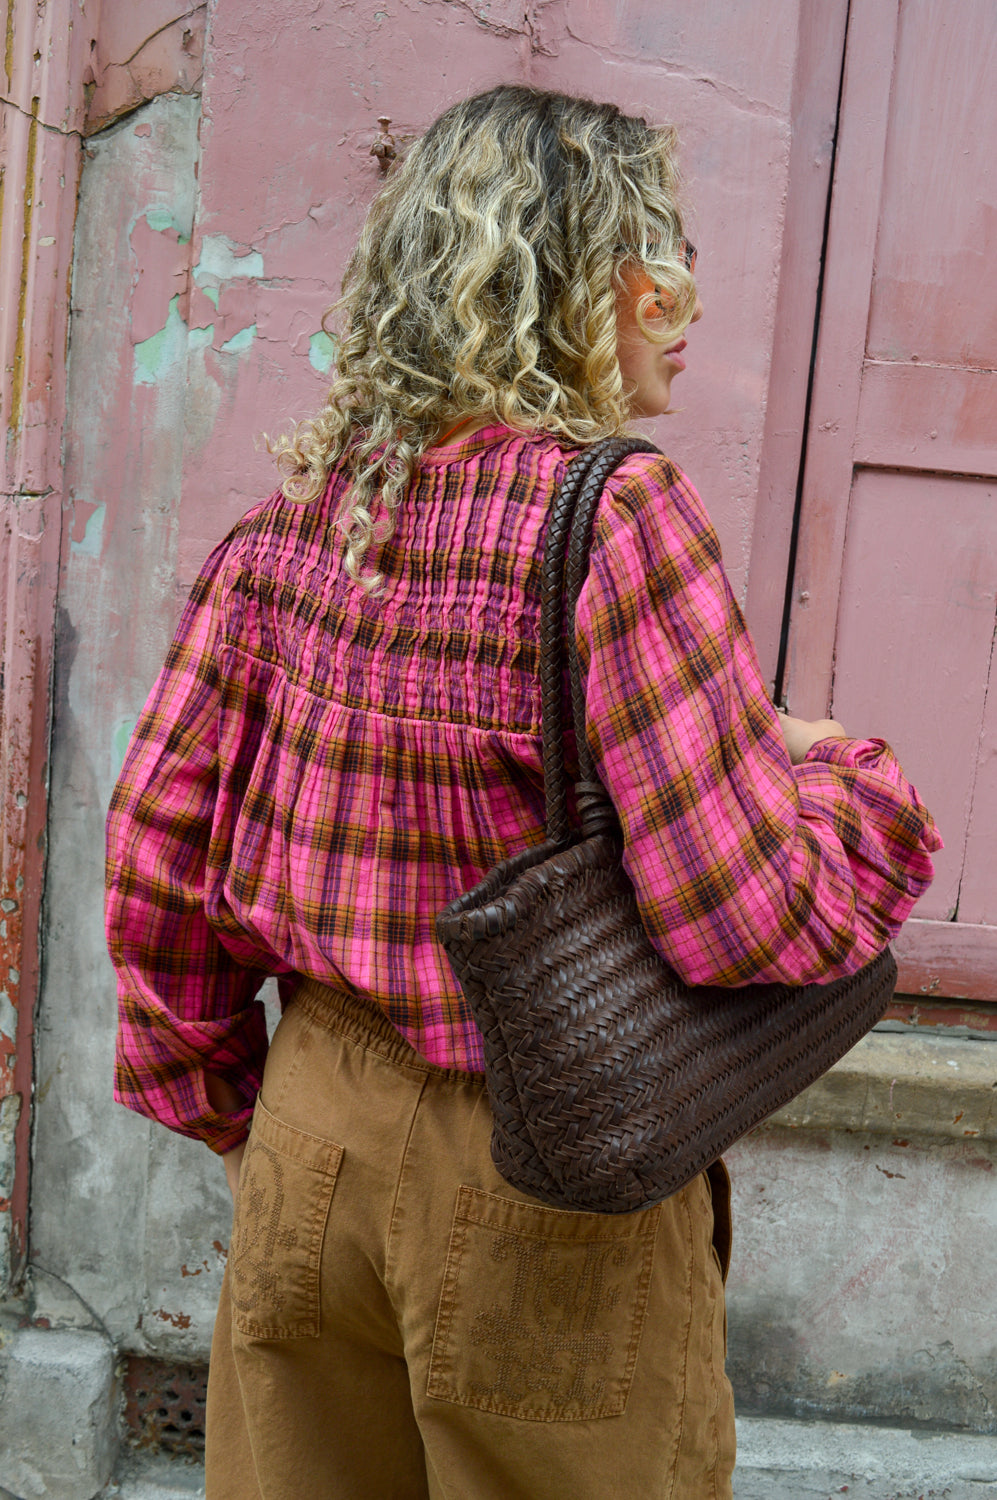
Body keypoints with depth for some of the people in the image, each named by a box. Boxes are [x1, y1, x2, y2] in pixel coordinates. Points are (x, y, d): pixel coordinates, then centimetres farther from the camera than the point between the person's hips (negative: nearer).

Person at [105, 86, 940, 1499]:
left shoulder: (296, 509, -1)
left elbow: (157, 830, 4)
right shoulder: (613, 515, -20)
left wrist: (217, 1093, 15)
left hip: (316, 1126, 6)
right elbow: (751, 922, -21)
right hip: (540, 1174, -5)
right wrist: (843, 776, -1)